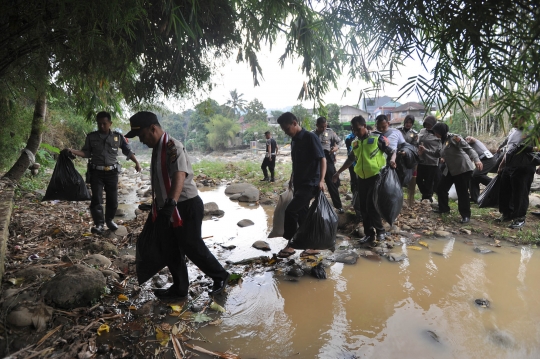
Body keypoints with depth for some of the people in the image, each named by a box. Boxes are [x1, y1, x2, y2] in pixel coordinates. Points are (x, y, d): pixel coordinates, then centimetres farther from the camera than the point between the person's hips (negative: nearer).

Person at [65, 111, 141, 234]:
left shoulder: (118, 136, 2)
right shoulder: (91, 136, 3)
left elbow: (128, 151, 8)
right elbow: (86, 153, 5)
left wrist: (136, 162, 1)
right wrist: (72, 151, -9)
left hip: (112, 172, 1)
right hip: (96, 172, 0)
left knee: (112, 199, 8)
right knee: (96, 199, -5)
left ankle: (109, 220, 26)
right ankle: (99, 224, 2)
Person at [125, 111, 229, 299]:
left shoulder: (173, 146, -20)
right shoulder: (157, 149, 10)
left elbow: (179, 175, -36)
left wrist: (171, 203, -49)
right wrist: (158, 205, 30)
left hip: (186, 207, -9)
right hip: (168, 209, 10)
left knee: (192, 247, 1)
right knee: (171, 249, 15)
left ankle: (220, 276, 24)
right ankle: (179, 288, 31)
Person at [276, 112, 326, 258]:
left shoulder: (310, 137, -12)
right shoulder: (294, 140, 12)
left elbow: (322, 159, -15)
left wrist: (321, 180, -24)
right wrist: (292, 179, 23)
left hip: (310, 184, -9)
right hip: (299, 184, 9)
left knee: (290, 211, -13)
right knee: (302, 215, 11)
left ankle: (290, 245, 2)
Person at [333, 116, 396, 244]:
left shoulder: (377, 138, -7)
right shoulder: (355, 143, 9)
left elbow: (392, 152, -2)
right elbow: (350, 160, 22)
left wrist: (391, 160, -24)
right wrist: (338, 172, 21)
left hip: (376, 177, -6)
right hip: (362, 178, 6)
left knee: (371, 205, -9)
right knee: (363, 207, 7)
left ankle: (380, 230, 12)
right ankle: (369, 234, 18)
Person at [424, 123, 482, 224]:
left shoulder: (454, 138, -15)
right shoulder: (444, 140, 12)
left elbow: (468, 149, -22)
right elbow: (440, 154, 21)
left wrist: (476, 160, -37)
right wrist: (425, 150, 20)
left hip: (463, 169, -9)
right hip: (450, 170, 9)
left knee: (462, 192, -7)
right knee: (441, 188, 13)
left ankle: (466, 215, 3)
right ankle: (444, 208, 32)